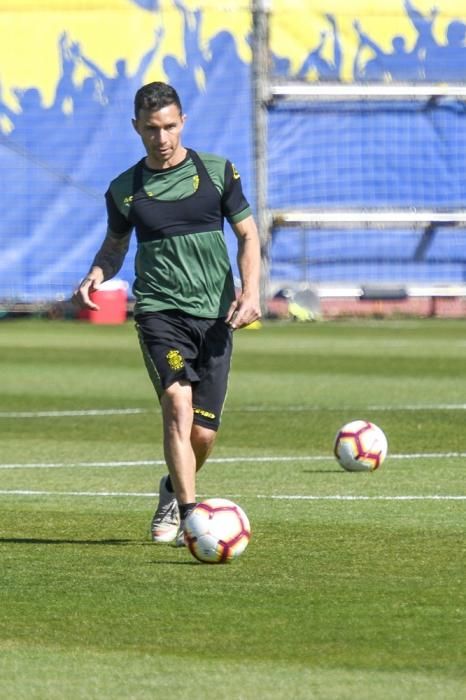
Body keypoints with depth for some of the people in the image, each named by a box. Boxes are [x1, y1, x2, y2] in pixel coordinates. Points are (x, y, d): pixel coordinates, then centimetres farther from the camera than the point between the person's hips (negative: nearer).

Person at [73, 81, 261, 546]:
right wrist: (95, 276, 0)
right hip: (159, 311, -1)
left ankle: (172, 491, 34)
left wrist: (250, 290, -6)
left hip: (215, 315, 1)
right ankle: (190, 517, -29)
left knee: (202, 434, 1)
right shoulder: (124, 189, 6)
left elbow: (247, 234, 10)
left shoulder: (217, 172, 5)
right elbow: (115, 244, 22)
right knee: (178, 401, -25)